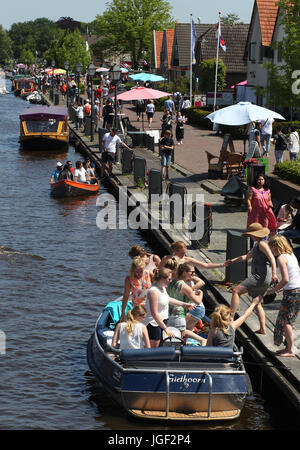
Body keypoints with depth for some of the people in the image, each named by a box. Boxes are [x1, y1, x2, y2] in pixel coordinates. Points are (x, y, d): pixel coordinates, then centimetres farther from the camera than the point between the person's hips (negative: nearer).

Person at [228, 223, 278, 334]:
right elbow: (247, 256, 37)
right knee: (257, 303, 20)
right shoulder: (257, 245, 24)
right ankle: (263, 329, 18)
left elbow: (271, 257, -20)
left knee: (236, 291, -14)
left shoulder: (262, 244, -8)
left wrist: (274, 273, -31)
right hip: (264, 280, 11)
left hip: (260, 277, -11)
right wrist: (234, 260, 27)